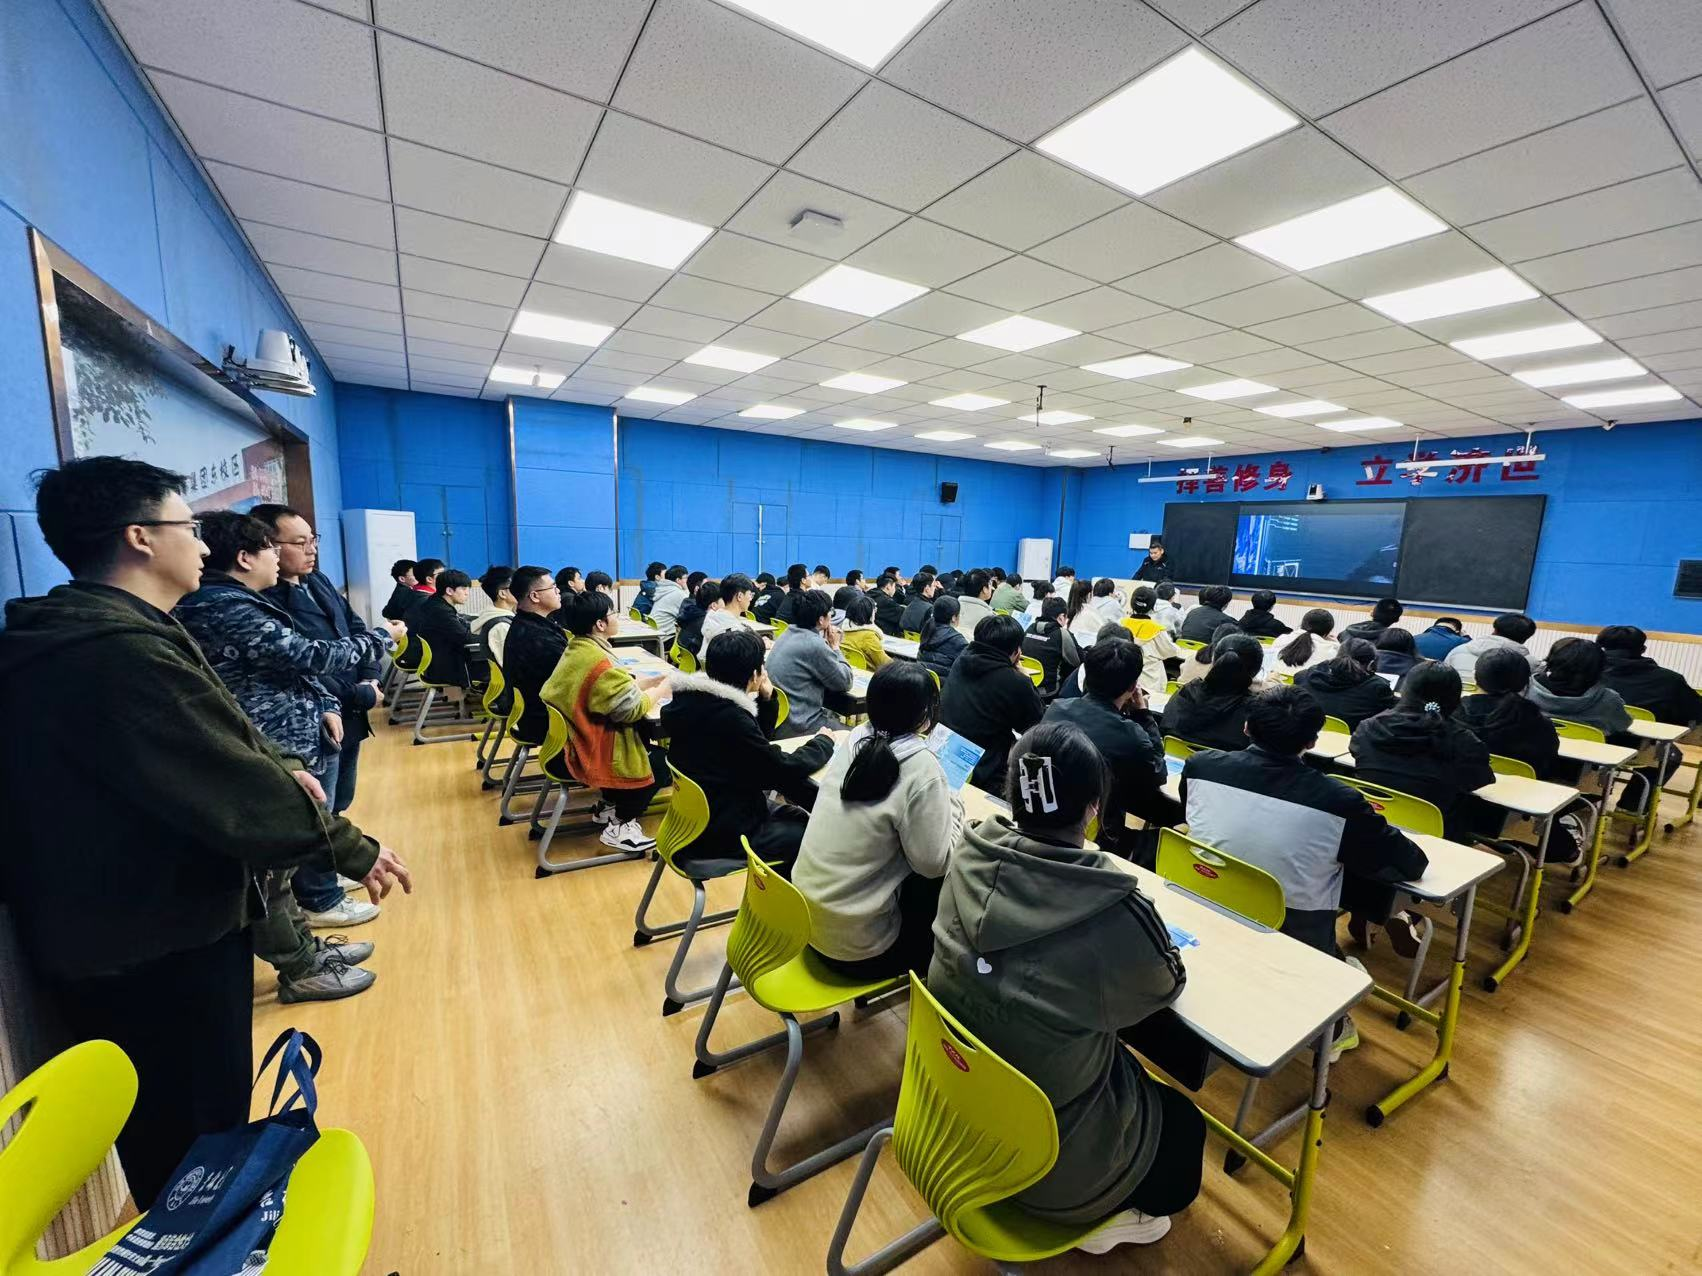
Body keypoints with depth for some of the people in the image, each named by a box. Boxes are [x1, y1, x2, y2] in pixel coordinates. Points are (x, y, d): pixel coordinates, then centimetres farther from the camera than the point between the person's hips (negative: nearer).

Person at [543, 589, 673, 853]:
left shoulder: (578, 648, 4)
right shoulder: (597, 660, -27)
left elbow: (618, 688, 12)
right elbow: (631, 708, -23)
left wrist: (658, 678, 7)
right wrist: (663, 689, -8)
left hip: (577, 738, 10)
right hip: (590, 750, -10)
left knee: (644, 739, 19)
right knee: (660, 759, -3)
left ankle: (609, 806, 26)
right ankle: (620, 827, 4)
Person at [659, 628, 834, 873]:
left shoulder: (694, 700, -1)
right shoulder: (728, 717, -29)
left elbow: (758, 738, 12)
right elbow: (783, 769, -19)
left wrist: (767, 698, -3)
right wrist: (824, 742, -3)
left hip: (698, 815, 9)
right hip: (723, 835, -9)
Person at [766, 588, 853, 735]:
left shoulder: (786, 635, 5)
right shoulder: (814, 644, -21)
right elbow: (845, 683, -9)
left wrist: (828, 646, 8)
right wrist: (835, 646, 0)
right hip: (801, 725, -9)